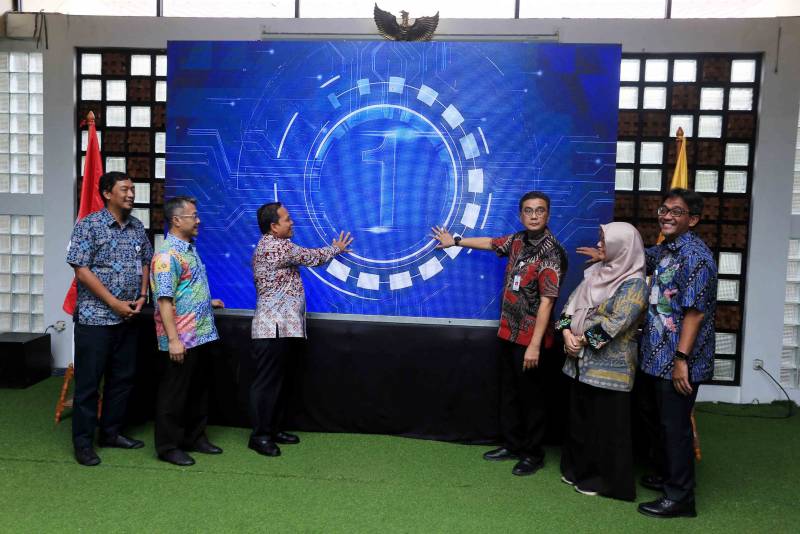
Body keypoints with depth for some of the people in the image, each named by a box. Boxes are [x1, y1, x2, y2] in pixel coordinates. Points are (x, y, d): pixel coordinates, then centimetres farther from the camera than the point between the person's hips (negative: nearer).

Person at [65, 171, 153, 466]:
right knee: (88, 381, 2)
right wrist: (114, 303, -16)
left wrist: (142, 295, 0)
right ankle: (83, 442, 13)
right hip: (95, 317, -6)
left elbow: (145, 262, 16)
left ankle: (111, 432, 27)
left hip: (128, 318, 6)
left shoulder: (137, 227, 9)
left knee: (123, 378, 13)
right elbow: (81, 269, -13)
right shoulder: (88, 225, -9)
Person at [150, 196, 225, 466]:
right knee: (174, 392, 3)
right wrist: (173, 339, -24)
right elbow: (164, 300, -22)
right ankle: (168, 446, 14)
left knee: (199, 389, 17)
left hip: (201, 335, 9)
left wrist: (208, 302, 26)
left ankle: (195, 437, 30)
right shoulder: (168, 254, -17)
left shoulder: (190, 249, 13)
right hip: (181, 339, -9)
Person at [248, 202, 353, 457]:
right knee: (266, 382, -3)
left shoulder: (270, 246, 16)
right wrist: (336, 248, 13)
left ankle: (274, 429, 25)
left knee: (277, 381, 15)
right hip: (274, 328, -11)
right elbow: (313, 257, -4)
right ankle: (259, 436, 5)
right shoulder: (279, 247, -16)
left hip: (280, 326, 11)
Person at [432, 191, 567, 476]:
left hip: (529, 336, -7)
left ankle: (533, 453, 21)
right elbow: (490, 243, 24)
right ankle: (513, 445, 31)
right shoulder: (518, 240, 3)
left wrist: (535, 345, -25)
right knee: (509, 392, 16)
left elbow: (546, 301, -22)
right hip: (508, 331, 7)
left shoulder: (551, 252, -19)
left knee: (530, 395, 5)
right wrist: (455, 241, 33)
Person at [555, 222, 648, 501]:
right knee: (580, 416, 16)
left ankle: (605, 479, 17)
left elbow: (617, 321, -20)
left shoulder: (634, 283, -12)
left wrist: (583, 339, -14)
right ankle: (580, 469, 31)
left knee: (606, 422, 3)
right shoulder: (597, 273, 11)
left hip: (609, 365, -7)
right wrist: (567, 332, -7)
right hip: (581, 360, 8)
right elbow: (572, 304, 9)